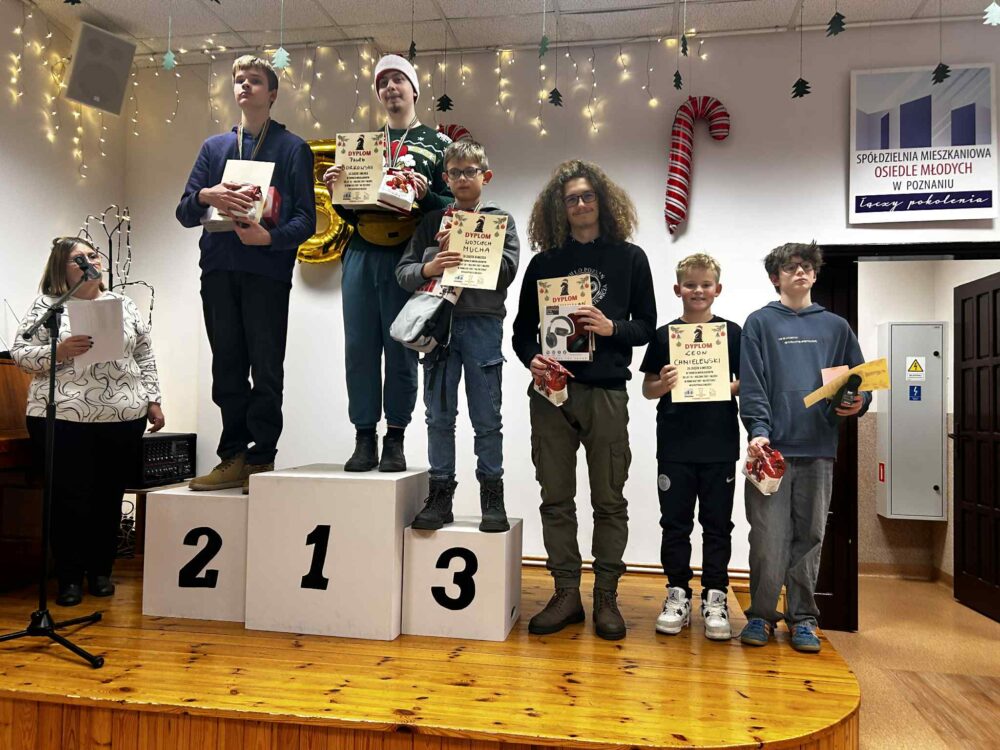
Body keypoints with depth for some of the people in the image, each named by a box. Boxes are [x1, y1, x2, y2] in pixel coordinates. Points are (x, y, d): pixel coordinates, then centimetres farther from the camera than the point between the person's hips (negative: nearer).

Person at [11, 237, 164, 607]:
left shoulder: (123, 304, 11)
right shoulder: (45, 306, 3)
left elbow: (145, 357, 12)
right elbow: (19, 353, 0)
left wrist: (153, 401, 7)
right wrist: (59, 351, -17)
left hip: (123, 419, 3)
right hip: (62, 419, -3)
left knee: (109, 497, 10)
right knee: (70, 499, 2)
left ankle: (101, 570, 24)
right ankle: (69, 577, 16)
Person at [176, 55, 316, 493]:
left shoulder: (292, 148, 9)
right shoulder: (213, 147, 20)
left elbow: (305, 219, 0)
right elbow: (184, 213, 13)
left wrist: (269, 237, -19)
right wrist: (206, 196, -9)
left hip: (267, 270, -4)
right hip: (218, 271, 4)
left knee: (265, 370, -3)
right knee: (227, 370, 6)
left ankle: (261, 461, 4)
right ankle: (233, 458, 12)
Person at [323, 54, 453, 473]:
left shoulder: (437, 143, 10)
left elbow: (453, 204, 1)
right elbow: (348, 211, 19)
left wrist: (425, 195, -17)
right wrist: (335, 189, -1)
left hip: (407, 257, -3)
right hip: (361, 255, 4)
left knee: (401, 350, -1)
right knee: (359, 347, 1)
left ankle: (395, 441, 8)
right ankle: (364, 439, 9)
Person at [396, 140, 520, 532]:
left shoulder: (499, 219, 8)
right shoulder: (432, 221, 14)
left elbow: (507, 268, -6)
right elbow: (404, 271, 7)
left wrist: (462, 250, -8)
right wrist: (429, 268, -13)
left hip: (482, 323, -2)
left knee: (486, 417, 2)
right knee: (439, 415, 5)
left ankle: (492, 495, 11)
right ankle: (440, 493, 13)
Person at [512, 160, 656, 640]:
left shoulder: (629, 258, 9)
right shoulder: (544, 262, 11)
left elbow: (647, 325, 7)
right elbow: (522, 328, 11)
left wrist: (612, 328, -12)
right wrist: (531, 358, -9)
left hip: (605, 393, -1)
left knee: (609, 500, 3)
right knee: (556, 498, 5)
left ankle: (606, 597, 14)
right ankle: (565, 595, 16)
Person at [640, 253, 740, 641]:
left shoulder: (732, 332, 5)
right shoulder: (664, 334, 4)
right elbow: (647, 388, 6)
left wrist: (731, 387, -13)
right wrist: (663, 385, -14)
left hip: (720, 445, 0)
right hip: (675, 445, 0)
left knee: (717, 524, 8)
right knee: (675, 523, 8)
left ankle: (715, 597, 19)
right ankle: (677, 594, 21)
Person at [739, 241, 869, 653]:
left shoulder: (835, 326, 14)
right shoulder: (760, 323, 5)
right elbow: (751, 384, -3)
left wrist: (858, 402, -7)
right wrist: (758, 430, -15)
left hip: (819, 449, 3)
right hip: (772, 446, -3)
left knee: (809, 537, 9)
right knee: (768, 538, -1)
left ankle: (803, 618, 21)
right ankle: (761, 614, 14)